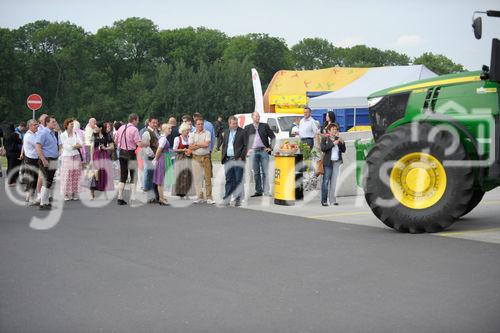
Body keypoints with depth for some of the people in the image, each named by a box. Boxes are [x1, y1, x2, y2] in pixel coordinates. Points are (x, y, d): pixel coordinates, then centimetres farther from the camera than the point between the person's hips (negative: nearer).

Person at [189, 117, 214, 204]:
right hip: (196, 157, 2)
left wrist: (196, 144, -3)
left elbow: (206, 144, -11)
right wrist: (202, 145, -7)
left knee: (208, 177, -4)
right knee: (197, 178, 3)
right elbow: (191, 147, -2)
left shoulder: (207, 133, 4)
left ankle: (209, 197, -1)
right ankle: (200, 197, 11)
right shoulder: (192, 134, 10)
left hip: (205, 157, -2)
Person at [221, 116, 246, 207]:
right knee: (229, 180, 8)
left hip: (238, 159, -5)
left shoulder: (242, 132, -2)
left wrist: (241, 157, -12)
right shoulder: (226, 132, 16)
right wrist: (223, 157, 9)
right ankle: (226, 199, 10)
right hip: (228, 159, 5)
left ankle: (238, 199, 3)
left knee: (238, 180, -2)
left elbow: (246, 146, -5)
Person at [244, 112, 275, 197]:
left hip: (264, 151, -1)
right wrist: (246, 150, 3)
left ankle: (266, 191, -1)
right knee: (256, 172, 5)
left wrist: (270, 147, 1)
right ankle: (258, 191, 10)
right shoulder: (247, 127, 11)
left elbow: (273, 137, 10)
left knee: (265, 172, -3)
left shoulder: (265, 126, 9)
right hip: (253, 152, 1)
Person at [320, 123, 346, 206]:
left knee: (334, 181, 4)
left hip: (337, 162, 4)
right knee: (326, 181, -5)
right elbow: (323, 148, -13)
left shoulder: (338, 139, 12)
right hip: (328, 162, -4)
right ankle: (324, 200, -1)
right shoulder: (325, 139, 2)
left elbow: (343, 150, 12)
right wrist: (333, 143, -16)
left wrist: (342, 143, -4)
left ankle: (333, 200, 7)